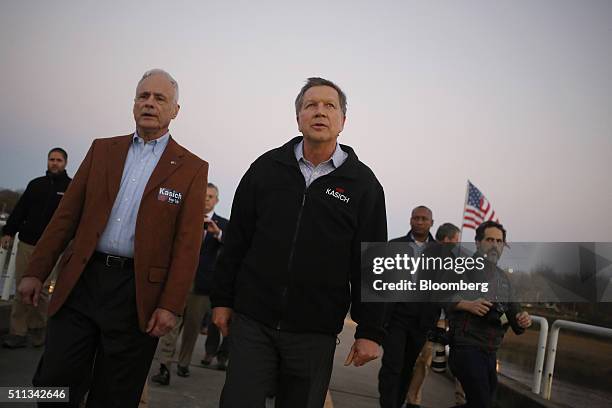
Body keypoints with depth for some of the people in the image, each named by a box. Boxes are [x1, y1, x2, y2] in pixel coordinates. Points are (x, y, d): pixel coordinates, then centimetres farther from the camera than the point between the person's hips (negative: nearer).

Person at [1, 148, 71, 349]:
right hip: (26, 243, 4)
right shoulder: (36, 184, 15)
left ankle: (38, 330, 13)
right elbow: (20, 210, 15)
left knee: (41, 290, -2)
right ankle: (18, 333, 7)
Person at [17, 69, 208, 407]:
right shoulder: (102, 149, 11)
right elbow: (67, 213, 8)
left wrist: (171, 306, -10)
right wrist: (36, 271, 3)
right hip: (81, 281, 3)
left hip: (138, 293, -2)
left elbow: (187, 244, -5)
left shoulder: (192, 168, 0)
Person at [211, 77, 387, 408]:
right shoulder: (267, 167, 4)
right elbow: (236, 240, 8)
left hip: (315, 334, 0)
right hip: (252, 322, 1)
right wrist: (222, 299, 7)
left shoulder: (363, 184, 0)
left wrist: (370, 331, -3)